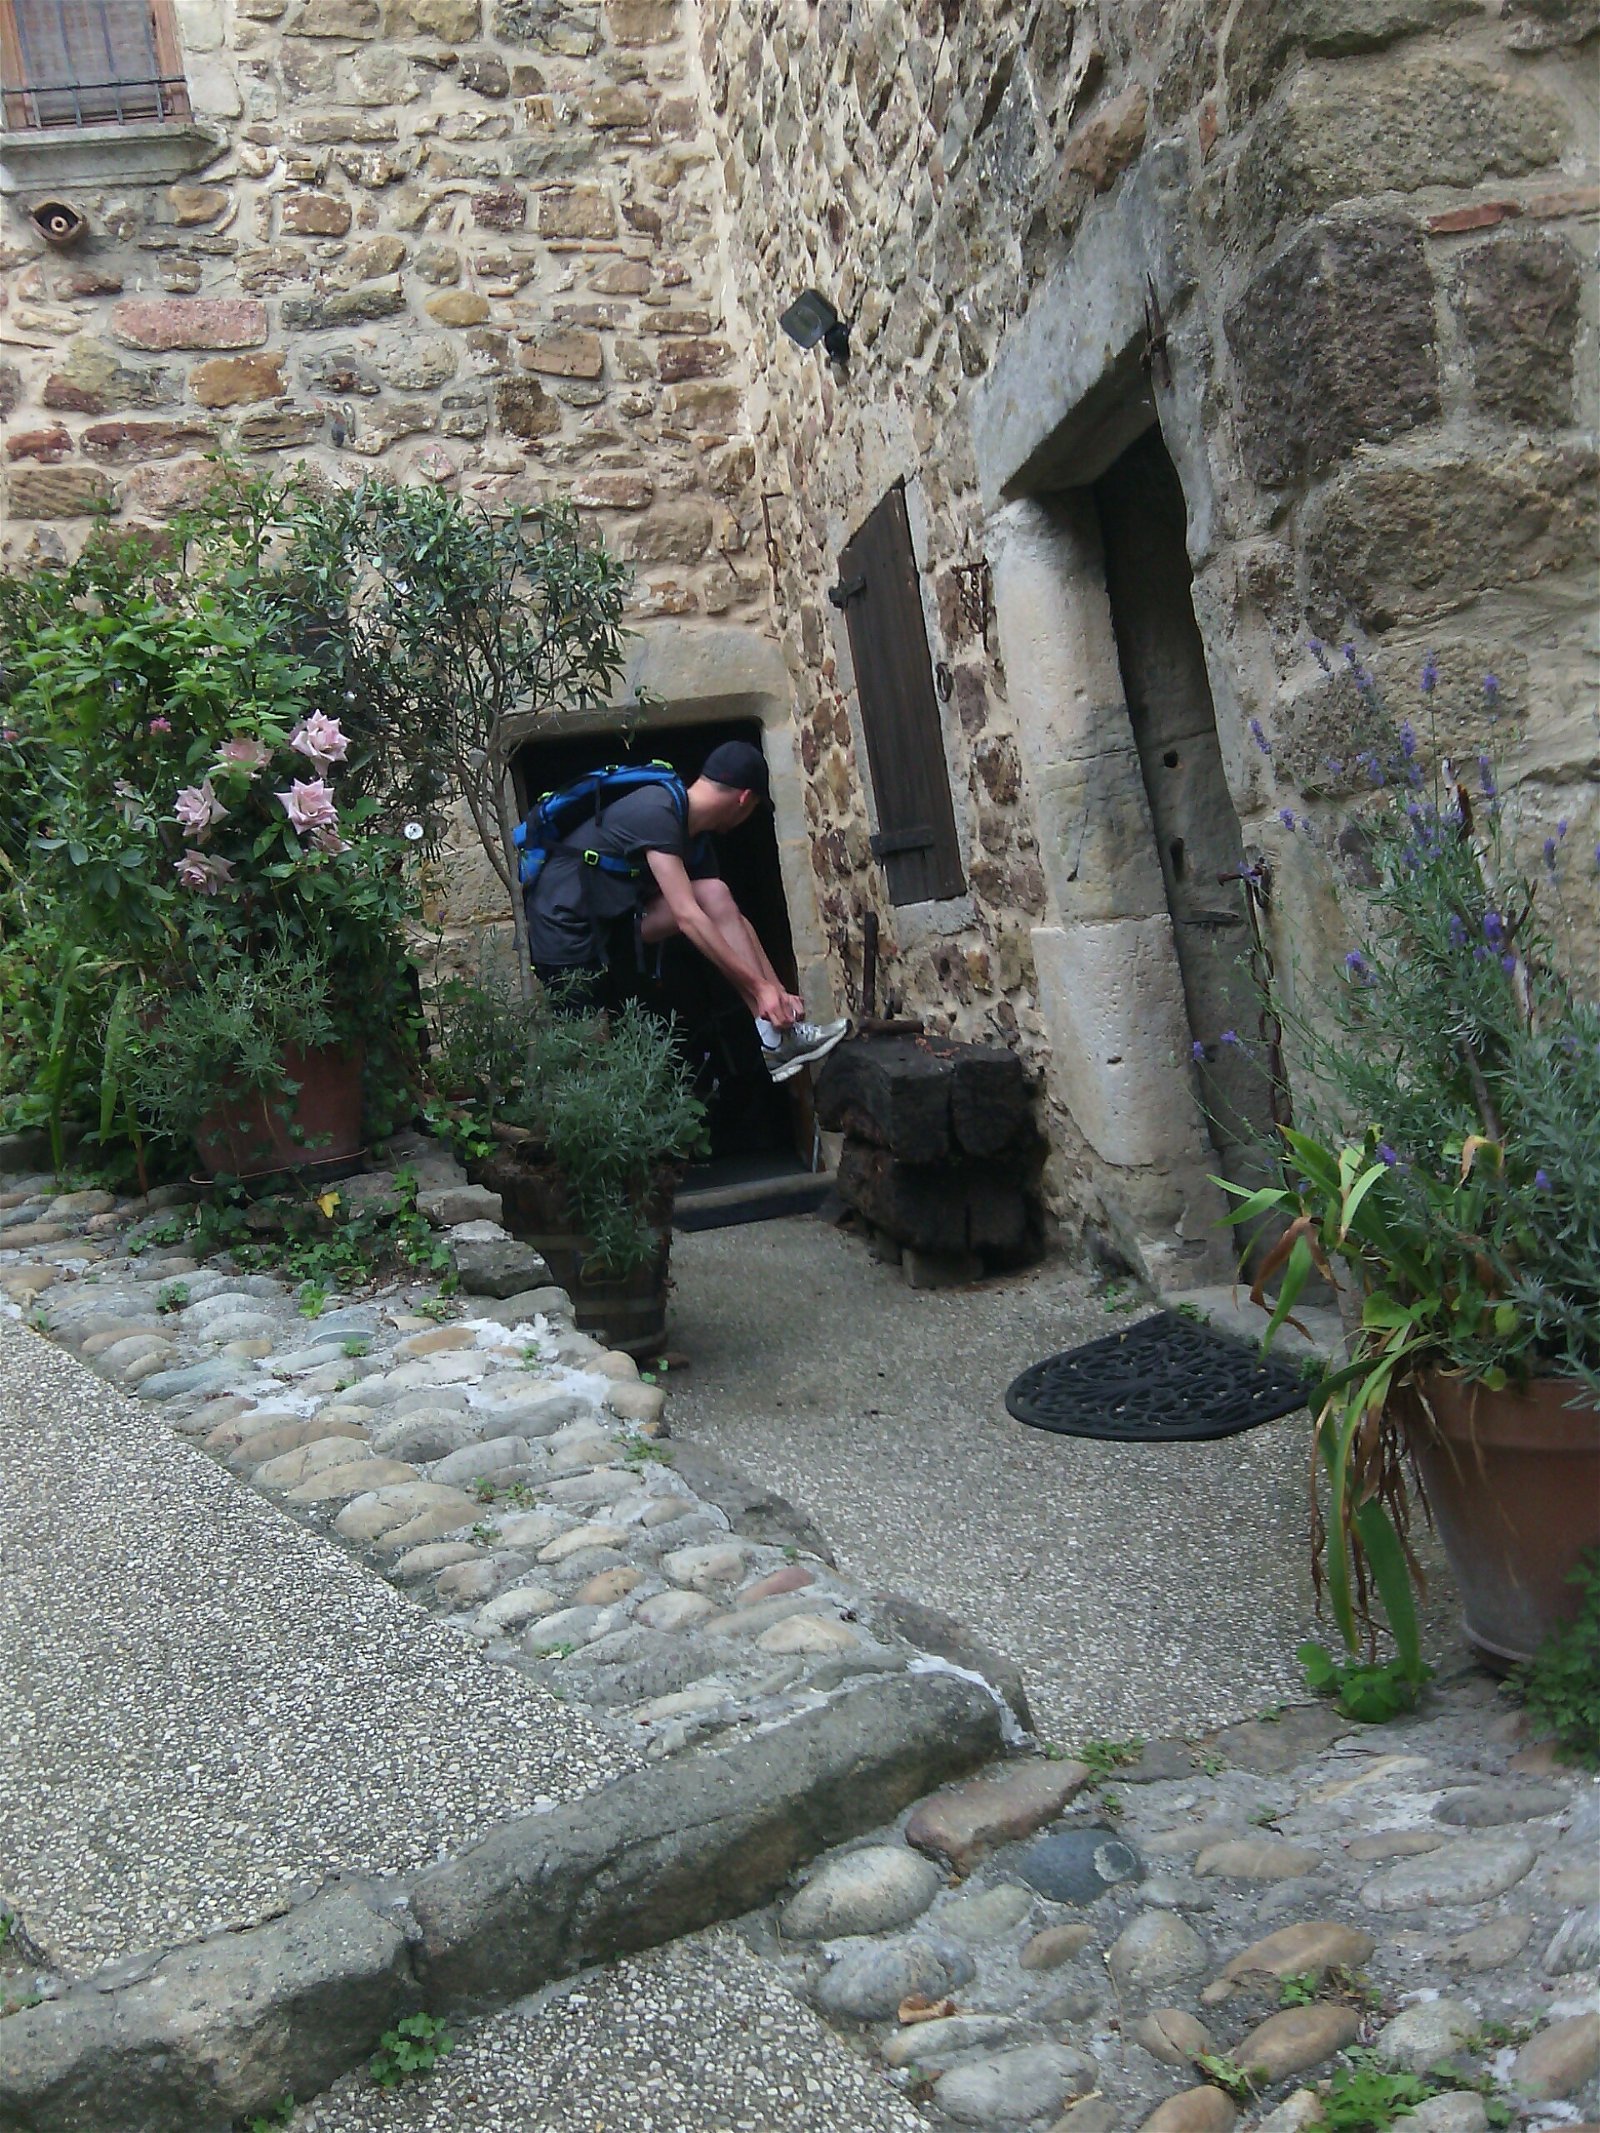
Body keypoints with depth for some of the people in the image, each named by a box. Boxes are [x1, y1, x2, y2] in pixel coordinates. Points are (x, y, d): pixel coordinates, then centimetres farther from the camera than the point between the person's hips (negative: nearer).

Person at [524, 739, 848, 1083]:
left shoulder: (696, 837, 6)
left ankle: (776, 1039, -12)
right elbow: (687, 917, -27)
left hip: (611, 921, 8)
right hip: (566, 928, -8)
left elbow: (733, 919, 8)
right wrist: (759, 987, -24)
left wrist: (778, 990, 3)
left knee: (715, 897, -7)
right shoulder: (657, 812, -23)